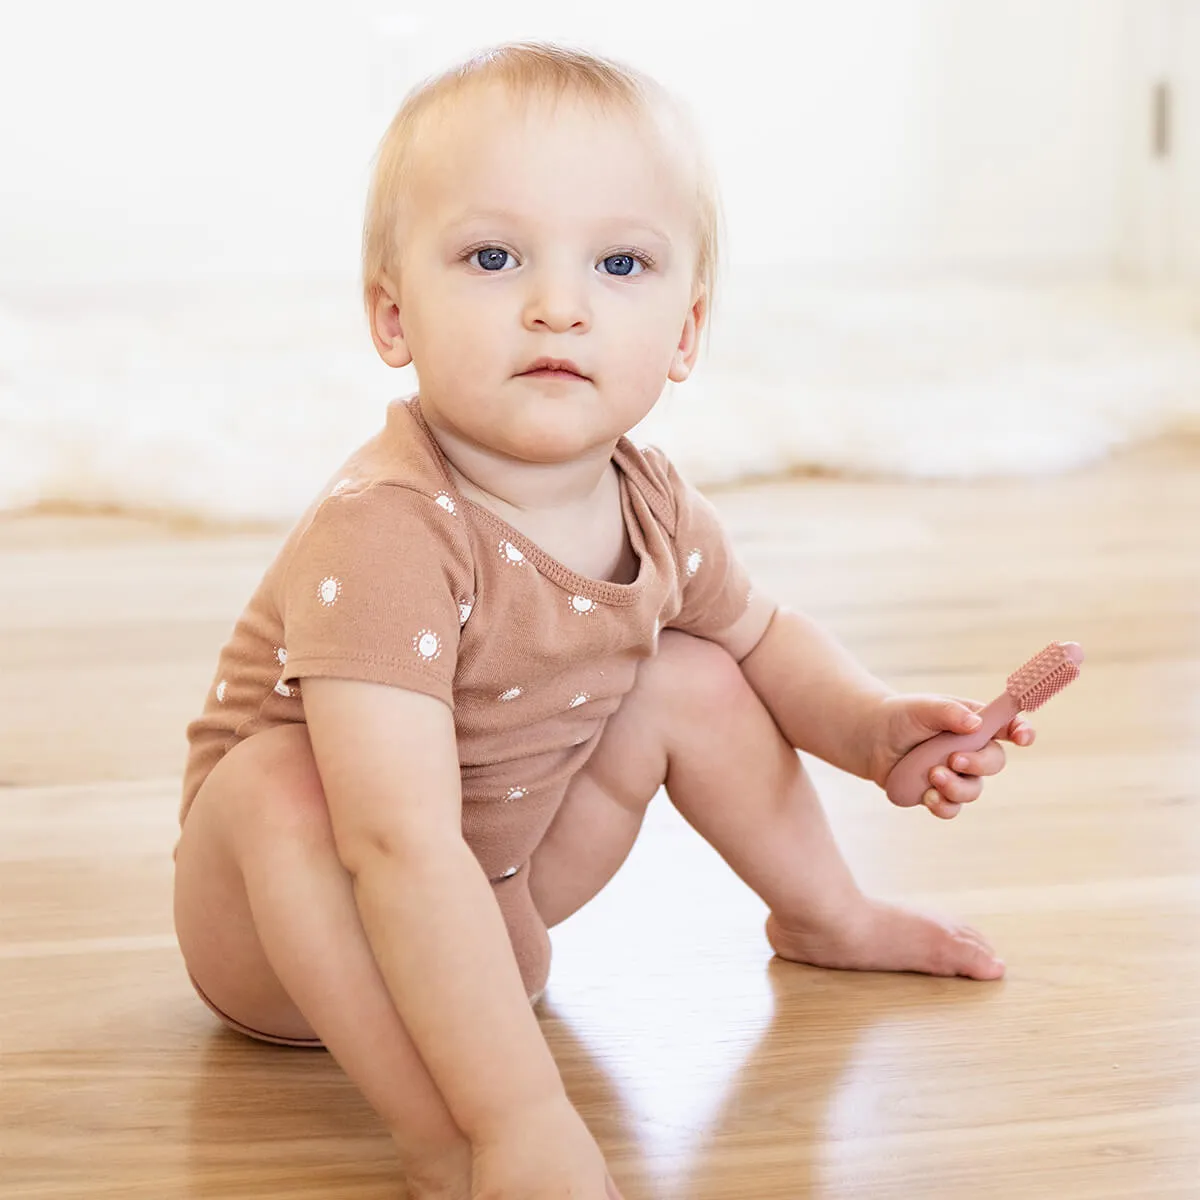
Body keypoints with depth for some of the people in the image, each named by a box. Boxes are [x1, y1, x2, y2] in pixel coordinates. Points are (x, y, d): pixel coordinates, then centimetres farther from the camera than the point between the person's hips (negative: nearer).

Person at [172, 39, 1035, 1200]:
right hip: (303, 919, -7)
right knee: (278, 780, -36)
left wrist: (871, 723, -8)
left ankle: (825, 917, 27)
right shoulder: (382, 537, -36)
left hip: (496, 896, 7)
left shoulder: (651, 508, -11)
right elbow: (400, 847, -44)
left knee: (693, 679, 3)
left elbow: (761, 635, 13)